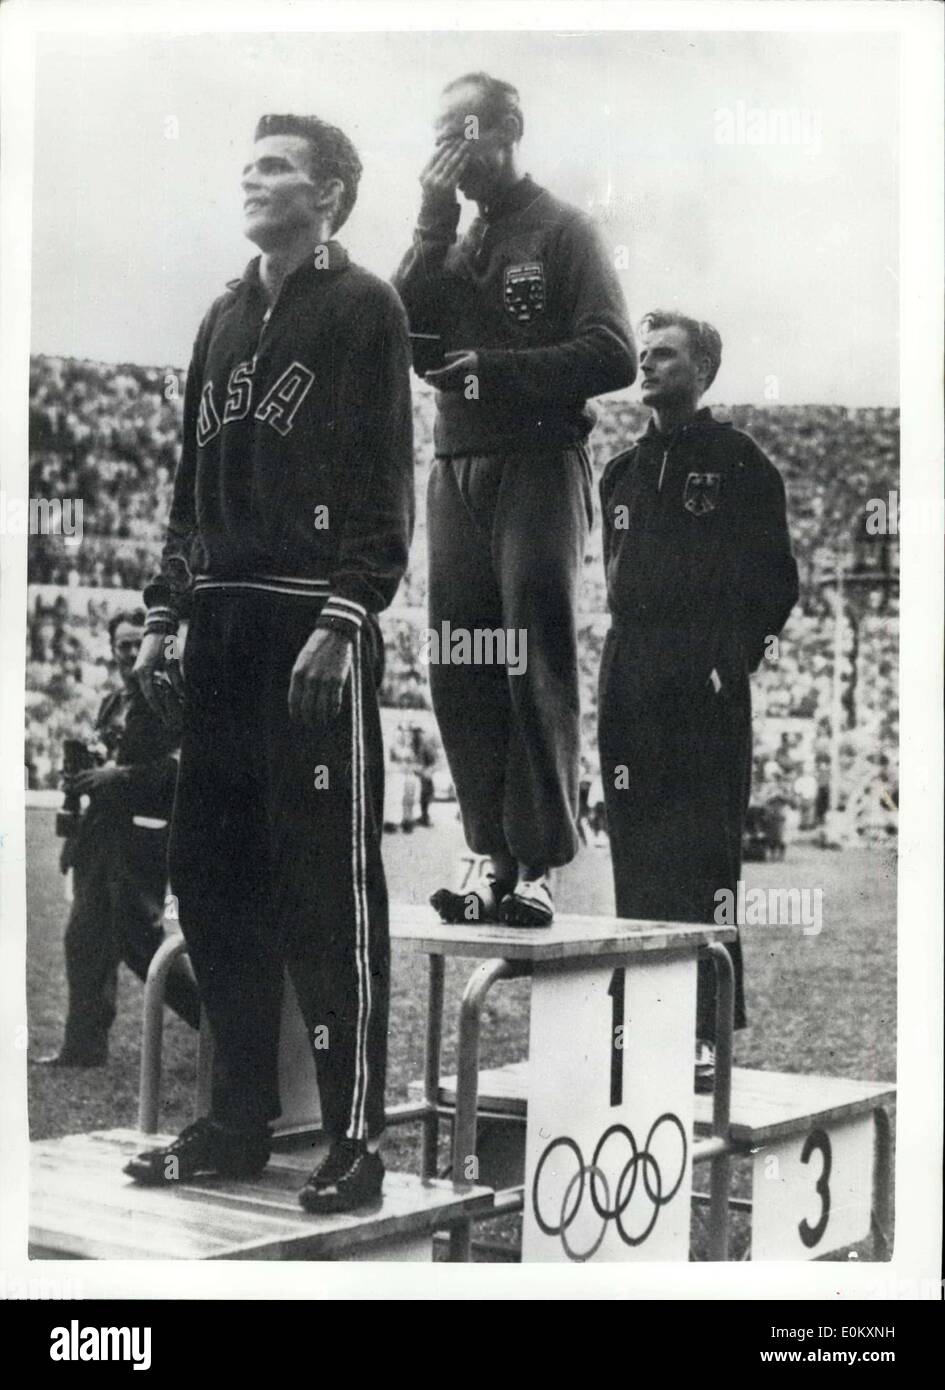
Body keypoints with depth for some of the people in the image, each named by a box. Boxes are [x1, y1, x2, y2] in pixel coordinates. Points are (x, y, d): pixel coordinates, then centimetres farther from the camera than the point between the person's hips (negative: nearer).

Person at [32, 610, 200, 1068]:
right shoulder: (113, 703, 18)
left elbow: (179, 767, -18)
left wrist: (115, 777, -21)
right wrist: (84, 778, 9)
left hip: (142, 835, -9)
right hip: (101, 834, 9)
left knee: (140, 941, -8)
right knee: (85, 940, 9)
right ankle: (83, 1045, 15)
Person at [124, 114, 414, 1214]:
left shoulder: (363, 309, 0)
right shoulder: (226, 317, 21)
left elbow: (384, 483, -9)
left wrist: (343, 619, -19)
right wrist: (163, 615, 13)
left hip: (317, 626, -7)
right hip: (222, 626, 7)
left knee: (328, 884, -7)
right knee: (211, 874, 8)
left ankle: (356, 1140, -1)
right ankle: (239, 1121, 18)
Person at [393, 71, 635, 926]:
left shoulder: (560, 231, 2)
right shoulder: (455, 247, 20)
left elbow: (614, 356, -7)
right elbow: (404, 336, 5)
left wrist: (494, 370, -10)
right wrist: (433, 228, 2)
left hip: (537, 464, -6)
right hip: (457, 468, 6)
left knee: (536, 670, -8)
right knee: (461, 676, 2)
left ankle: (539, 868, -7)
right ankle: (495, 857, 8)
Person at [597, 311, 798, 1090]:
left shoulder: (738, 463, 2)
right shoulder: (622, 473, 19)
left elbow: (776, 585, 1)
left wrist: (730, 657, -4)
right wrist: (630, 660, 13)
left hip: (704, 701, -6)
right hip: (630, 695, 6)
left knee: (703, 861, -8)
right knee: (636, 859, 5)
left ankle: (708, 1033, -6)